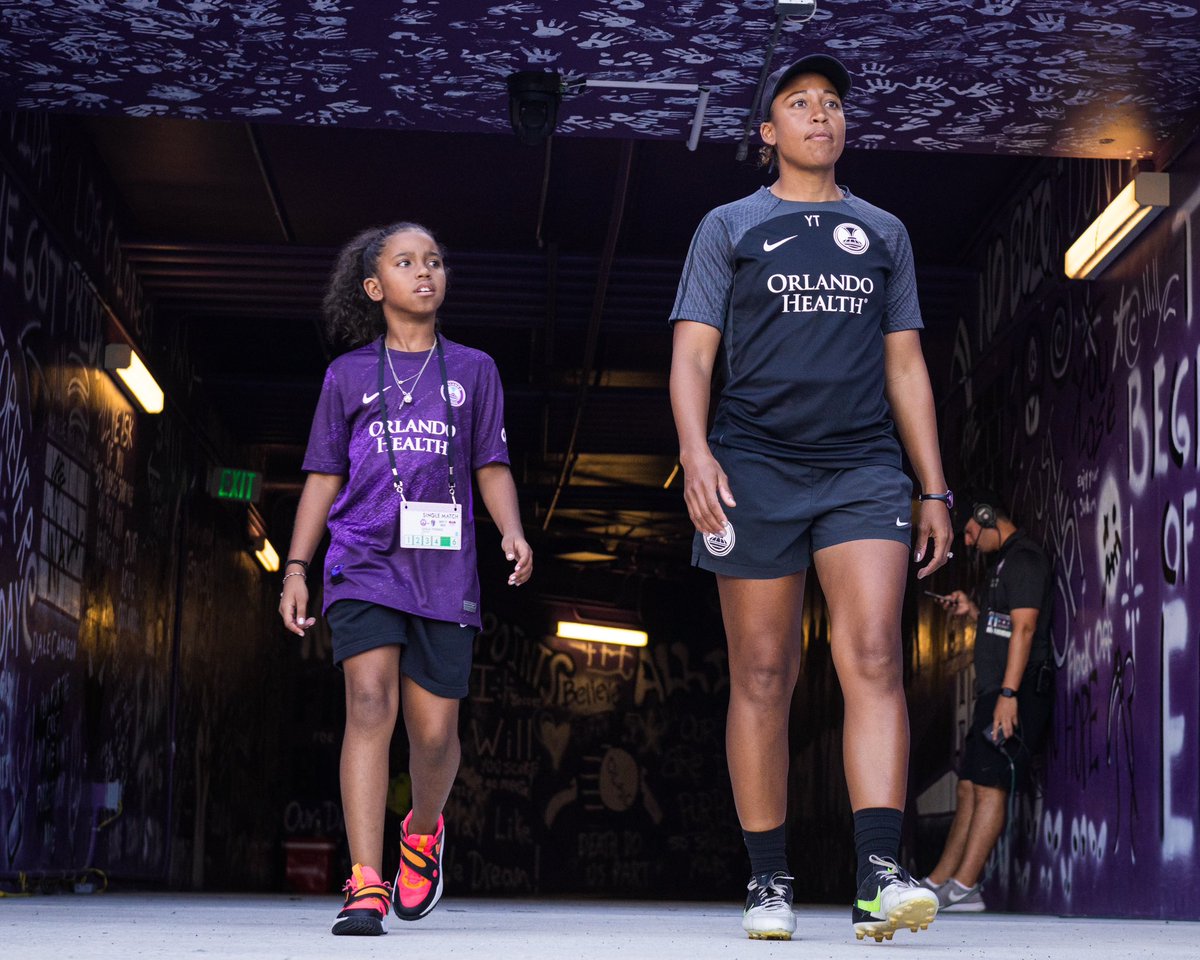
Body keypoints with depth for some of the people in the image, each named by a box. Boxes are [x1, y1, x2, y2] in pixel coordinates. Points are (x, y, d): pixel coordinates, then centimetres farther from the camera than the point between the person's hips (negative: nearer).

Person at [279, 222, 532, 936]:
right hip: (364, 562, -1)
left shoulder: (473, 370, 15)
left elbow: (492, 468, 12)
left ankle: (424, 831, 34)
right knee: (370, 702, -19)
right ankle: (366, 886, -21)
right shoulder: (349, 374, 13)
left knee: (435, 729, 1)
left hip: (443, 569, 1)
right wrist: (296, 568, 6)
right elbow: (324, 476, 14)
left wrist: (513, 531, -7)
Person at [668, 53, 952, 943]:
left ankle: (881, 875, -23)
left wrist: (935, 489, 10)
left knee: (874, 660, -16)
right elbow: (692, 353, 4)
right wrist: (695, 452, -14)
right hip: (756, 468, -1)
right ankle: (770, 883, 6)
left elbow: (906, 367, 18)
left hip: (864, 468, 1)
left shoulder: (883, 233, 19)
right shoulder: (729, 227, 12)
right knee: (763, 679, 0)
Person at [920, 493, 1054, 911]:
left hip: (1017, 690, -11)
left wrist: (1008, 694, -24)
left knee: (989, 785, -12)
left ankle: (963, 886, -13)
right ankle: (938, 881, 10)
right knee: (970, 786, 9)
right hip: (994, 691, 11)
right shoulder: (1003, 562, 23)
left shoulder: (1022, 559, -9)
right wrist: (973, 611, 15)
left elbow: (1024, 628, -18)